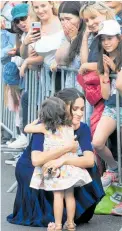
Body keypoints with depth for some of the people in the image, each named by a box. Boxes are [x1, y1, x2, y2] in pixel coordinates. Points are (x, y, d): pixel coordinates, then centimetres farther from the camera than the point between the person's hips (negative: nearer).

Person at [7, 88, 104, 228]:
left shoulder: (82, 128, -17)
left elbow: (90, 160, -30)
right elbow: (36, 160, -43)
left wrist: (64, 161, -46)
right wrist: (68, 147, -43)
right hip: (29, 169, -4)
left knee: (86, 169, -19)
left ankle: (77, 212, 0)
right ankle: (46, 216, -3)